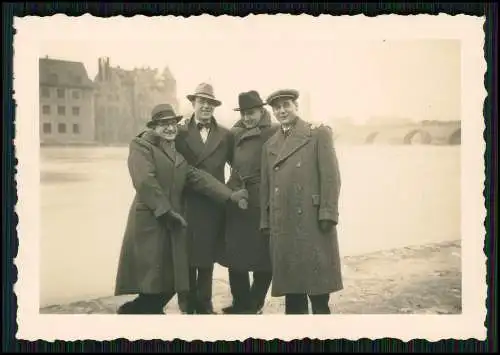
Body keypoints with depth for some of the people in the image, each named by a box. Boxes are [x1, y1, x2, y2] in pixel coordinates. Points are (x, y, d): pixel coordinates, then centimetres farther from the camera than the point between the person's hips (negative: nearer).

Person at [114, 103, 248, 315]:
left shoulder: (177, 151, 20)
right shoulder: (141, 146, -2)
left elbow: (198, 177, 9)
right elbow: (145, 181, -15)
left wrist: (230, 195, -2)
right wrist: (165, 210, -17)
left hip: (172, 224, 7)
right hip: (149, 223, -7)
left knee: (171, 282, 7)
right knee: (154, 282, -8)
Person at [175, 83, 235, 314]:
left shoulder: (225, 135, 7)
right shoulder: (180, 133, 2)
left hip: (214, 205, 2)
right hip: (187, 204, -1)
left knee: (208, 258, 9)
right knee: (187, 257, 5)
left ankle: (204, 304, 21)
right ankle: (187, 306, 18)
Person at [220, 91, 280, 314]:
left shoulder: (276, 133, -6)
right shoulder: (236, 134, 11)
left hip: (263, 207, -5)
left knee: (262, 259, 6)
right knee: (235, 256, 11)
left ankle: (253, 305, 22)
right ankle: (241, 303, 26)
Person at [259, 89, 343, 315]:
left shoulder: (319, 134, 2)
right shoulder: (270, 145, 18)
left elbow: (331, 177, -5)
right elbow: (266, 187, 16)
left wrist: (327, 214, -13)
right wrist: (265, 222, 10)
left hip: (313, 223, -5)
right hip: (282, 226, 5)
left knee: (317, 286, -1)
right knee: (290, 286, 10)